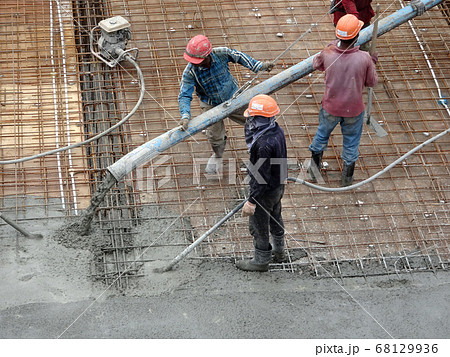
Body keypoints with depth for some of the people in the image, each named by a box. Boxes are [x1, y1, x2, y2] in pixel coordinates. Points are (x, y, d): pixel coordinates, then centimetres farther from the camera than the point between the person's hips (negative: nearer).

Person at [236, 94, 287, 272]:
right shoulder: (277, 130, -8)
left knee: (258, 226, 13)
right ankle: (278, 251, 50)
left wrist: (251, 201, -26)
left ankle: (261, 261, 31)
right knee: (275, 218, 29)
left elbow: (262, 177, -31)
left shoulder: (264, 144, -36)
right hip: (278, 185, 9)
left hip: (265, 191, -9)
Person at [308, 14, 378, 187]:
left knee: (322, 135, 27)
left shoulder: (328, 54, -23)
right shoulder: (364, 59, -25)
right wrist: (372, 63, 8)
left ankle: (314, 169, 43)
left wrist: (332, 46, 12)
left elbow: (316, 64, 2)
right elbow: (371, 82, -8)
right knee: (351, 143, 22)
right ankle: (347, 177, 39)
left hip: (330, 108, 1)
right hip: (353, 110, -1)